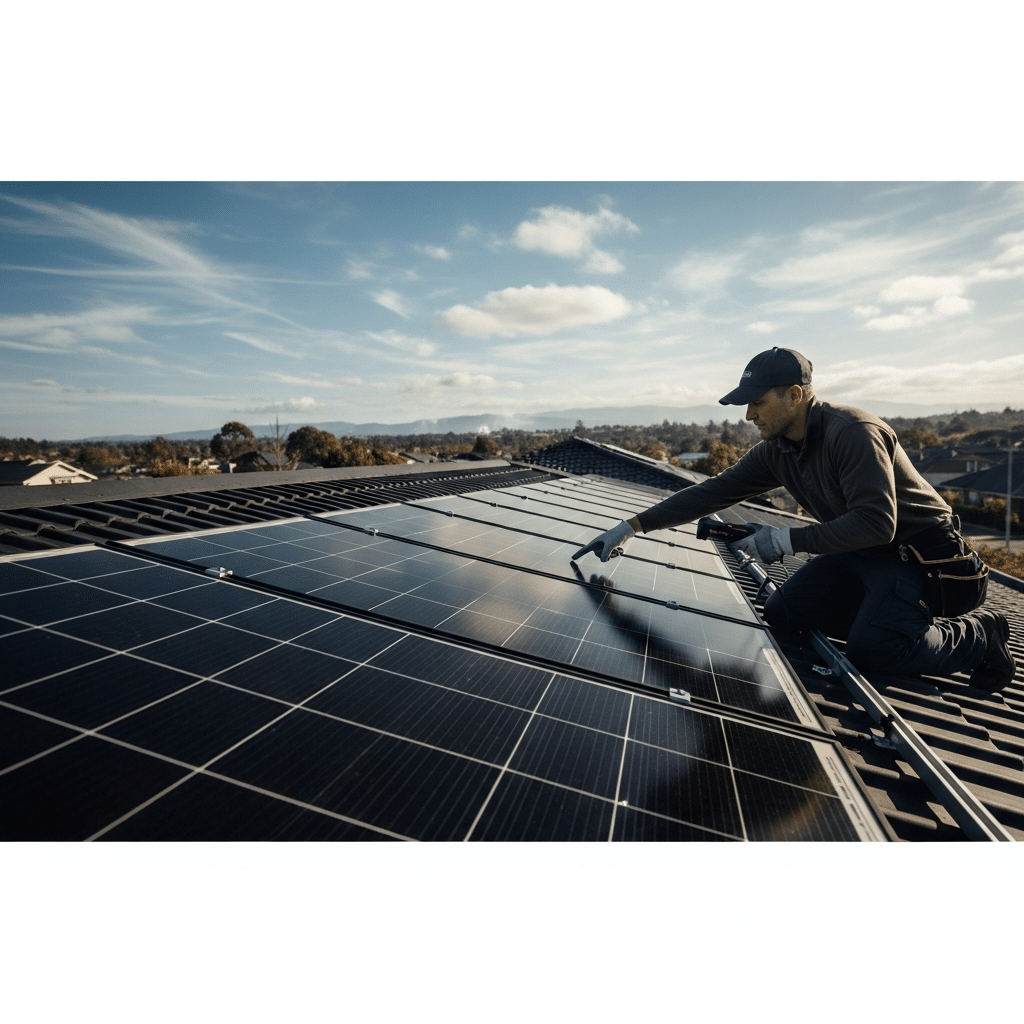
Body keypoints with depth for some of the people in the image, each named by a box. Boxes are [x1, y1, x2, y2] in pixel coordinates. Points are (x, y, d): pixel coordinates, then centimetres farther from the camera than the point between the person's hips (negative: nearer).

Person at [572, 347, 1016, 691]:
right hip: (856, 551, 7)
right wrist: (632, 525, -9)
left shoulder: (852, 432, -27)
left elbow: (876, 524, -33)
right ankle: (890, 615, 10)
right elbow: (713, 491, -5)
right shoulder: (775, 451, -4)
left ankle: (978, 634, 5)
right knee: (781, 612, -5)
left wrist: (788, 540, -31)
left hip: (913, 549, -7)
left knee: (870, 649, -24)